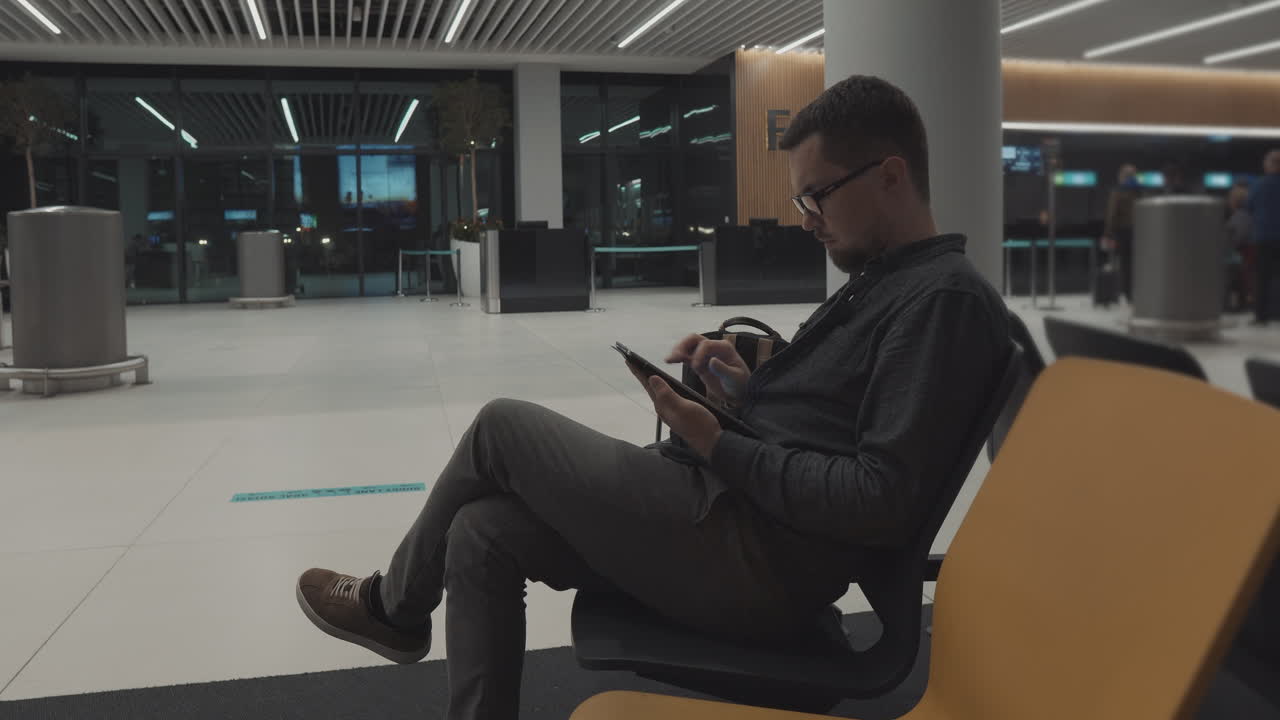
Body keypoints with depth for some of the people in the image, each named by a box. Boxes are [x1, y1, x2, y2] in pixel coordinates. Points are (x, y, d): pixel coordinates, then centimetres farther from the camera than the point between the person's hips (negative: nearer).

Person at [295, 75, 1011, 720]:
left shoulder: (946, 297, -14)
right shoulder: (881, 282, 17)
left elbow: (882, 501, -22)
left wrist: (720, 447, -16)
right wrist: (749, 388, 3)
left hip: (756, 561, -10)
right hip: (741, 520, 10)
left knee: (503, 427, 0)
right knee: (481, 534, 2)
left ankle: (395, 604, 25)